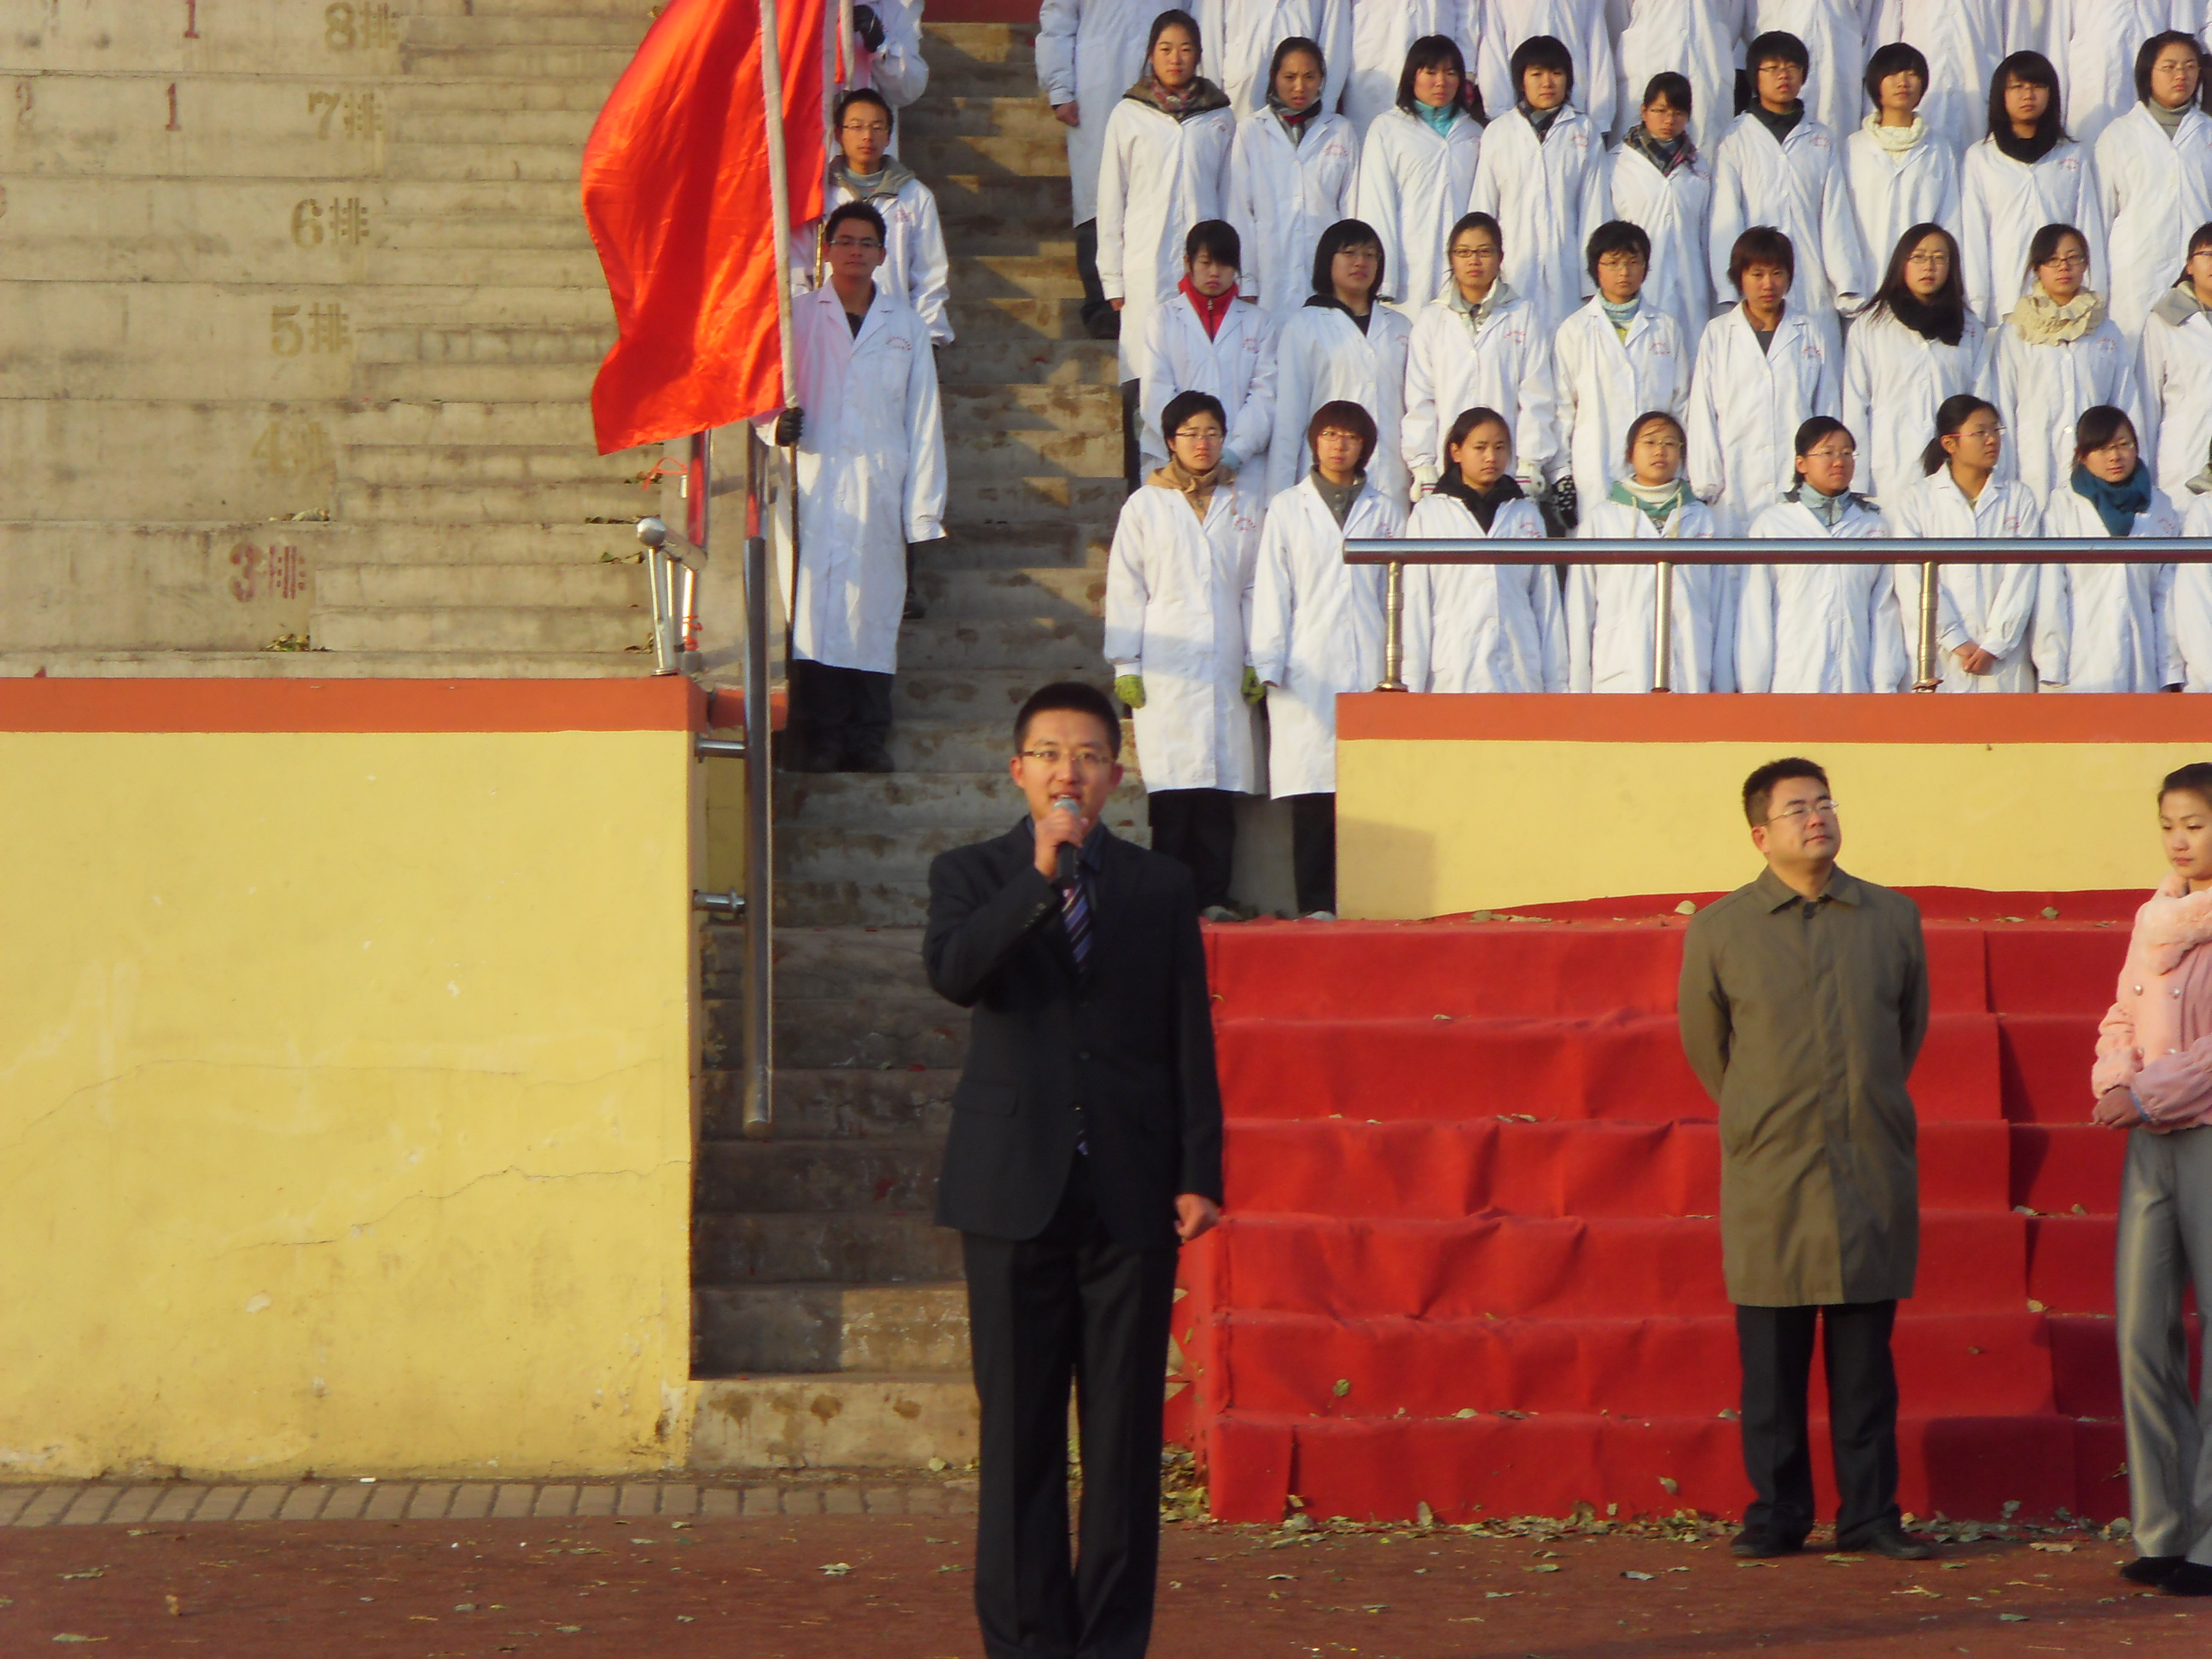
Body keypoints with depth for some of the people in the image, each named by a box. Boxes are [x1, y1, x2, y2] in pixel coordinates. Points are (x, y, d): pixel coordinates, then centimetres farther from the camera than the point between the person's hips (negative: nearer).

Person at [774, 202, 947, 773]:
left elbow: (923, 420, 13)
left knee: (873, 608, -2)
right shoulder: (798, 315, 12)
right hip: (814, 483, -1)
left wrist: (925, 509, 5)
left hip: (878, 487, 1)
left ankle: (869, 739, 3)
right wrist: (777, 422, -12)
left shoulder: (906, 326, 15)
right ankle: (816, 741, -7)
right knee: (813, 606, -8)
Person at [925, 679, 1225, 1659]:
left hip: (1132, 1195, 1)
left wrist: (1200, 1174, 1)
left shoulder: (1161, 888, 12)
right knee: (1018, 1434, 1)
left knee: (1125, 1434, 0)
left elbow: (1190, 1041, 9)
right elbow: (951, 973, -13)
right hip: (1015, 1190, -1)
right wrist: (1041, 877, -19)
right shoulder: (971, 874, 8)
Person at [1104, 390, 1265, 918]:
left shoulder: (1245, 504, 14)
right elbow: (1126, 588, 8)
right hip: (1167, 668, -2)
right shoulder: (1145, 506, 9)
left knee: (1221, 784, -3)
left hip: (1226, 667, 2)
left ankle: (1213, 896, 0)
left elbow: (1255, 588, 14)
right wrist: (1126, 666, 1)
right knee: (1172, 786, -7)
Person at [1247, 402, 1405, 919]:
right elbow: (1271, 590, 9)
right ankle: (1315, 900, -5)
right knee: (1312, 787, -6)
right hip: (1307, 667, -1)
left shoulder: (1385, 512, 15)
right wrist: (1268, 664, 1)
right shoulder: (1287, 508, 13)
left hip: (1369, 665, 1)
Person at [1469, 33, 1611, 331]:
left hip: (1565, 271, 0)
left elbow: (1593, 208, 7)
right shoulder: (1498, 132, 10)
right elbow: (1481, 206, 12)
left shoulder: (1584, 131, 10)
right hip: (1512, 268, 0)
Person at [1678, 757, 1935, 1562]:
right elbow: (1705, 1045, 13)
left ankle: (1869, 1512, 10)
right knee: (1771, 1356, 1)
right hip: (1768, 1179, -1)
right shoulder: (1718, 931, 1)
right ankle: (1776, 1512, 9)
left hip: (1872, 1171, 1)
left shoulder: (1894, 919, 7)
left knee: (1865, 1352, 4)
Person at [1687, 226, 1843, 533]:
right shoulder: (1717, 335, 11)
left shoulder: (1817, 330, 12)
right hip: (1737, 490, 0)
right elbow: (1703, 414, 8)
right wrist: (1707, 484, 1)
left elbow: (1829, 407, 12)